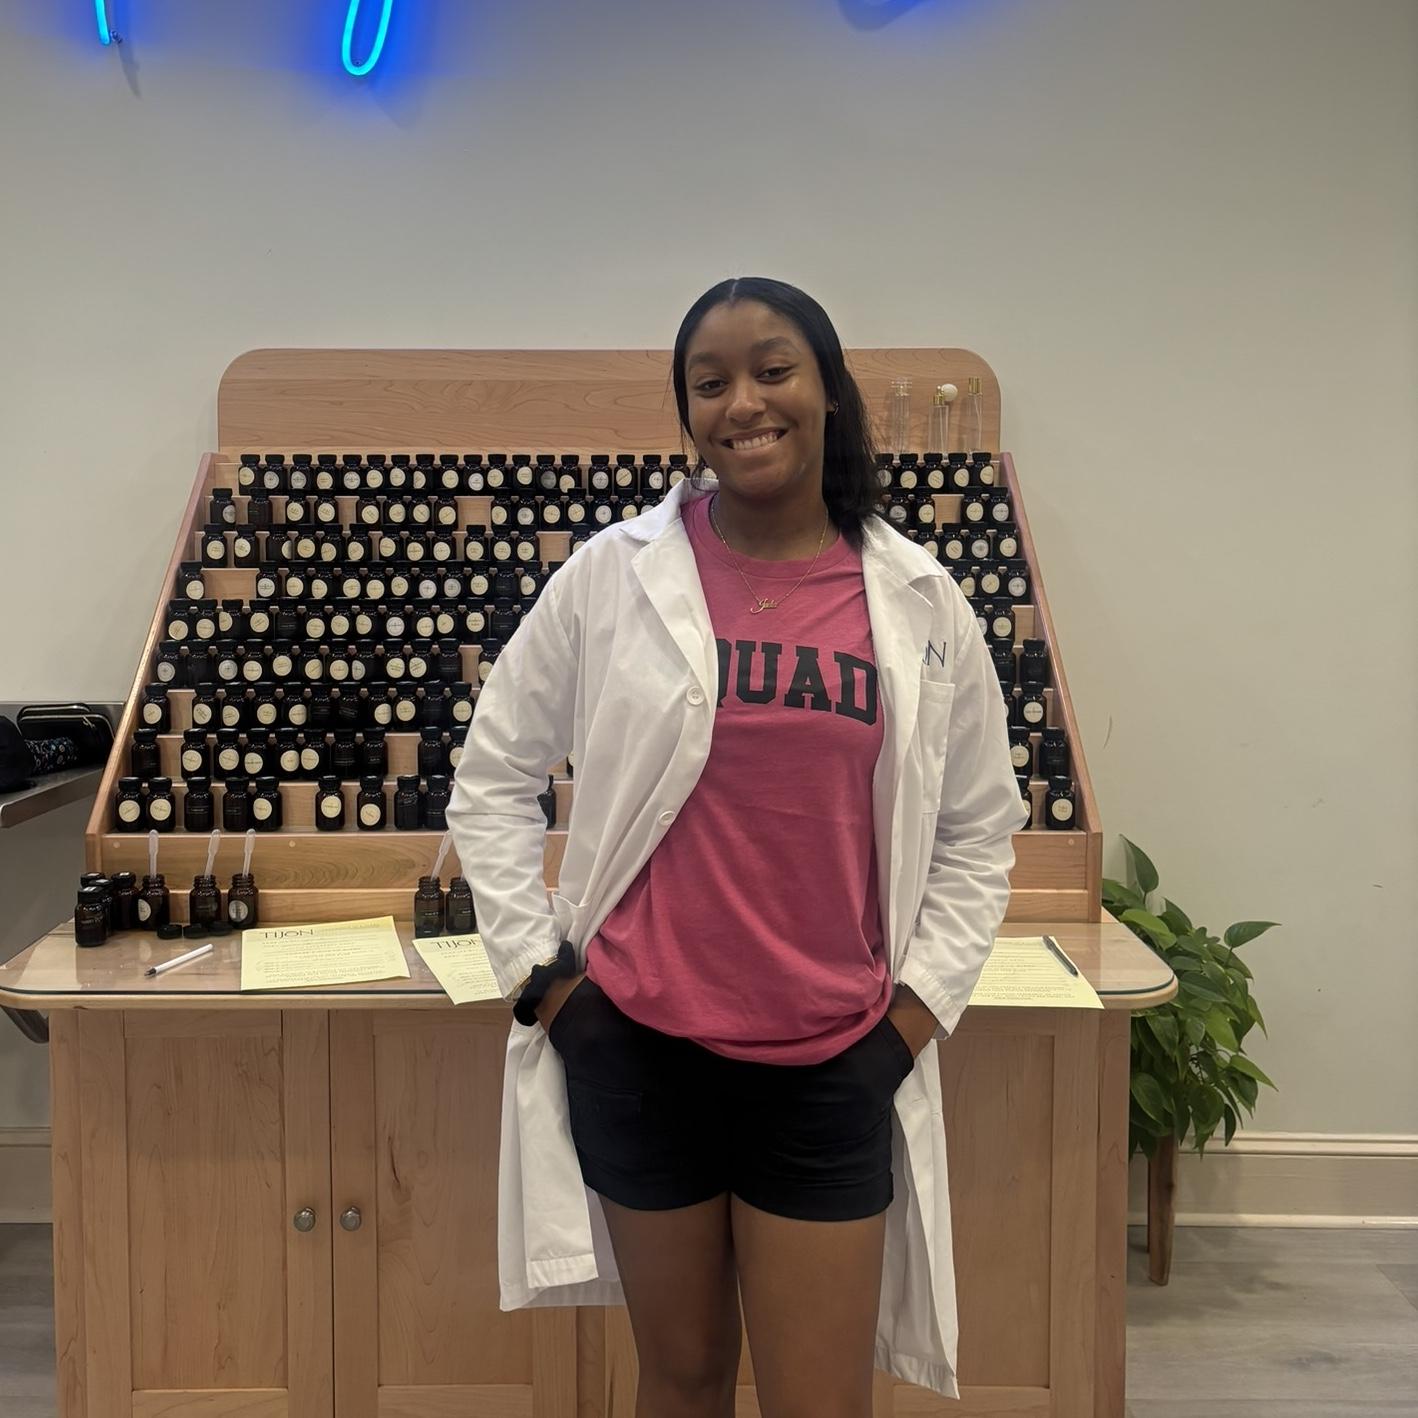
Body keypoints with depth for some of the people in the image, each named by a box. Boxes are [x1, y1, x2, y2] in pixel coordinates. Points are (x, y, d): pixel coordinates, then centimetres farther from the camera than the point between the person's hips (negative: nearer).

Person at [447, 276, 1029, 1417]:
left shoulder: (919, 600, 0)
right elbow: (494, 776, 5)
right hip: (637, 1046, 0)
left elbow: (979, 828, 10)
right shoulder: (614, 574, -3)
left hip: (832, 1065, 1)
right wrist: (537, 965, -1)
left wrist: (920, 1003, 4)